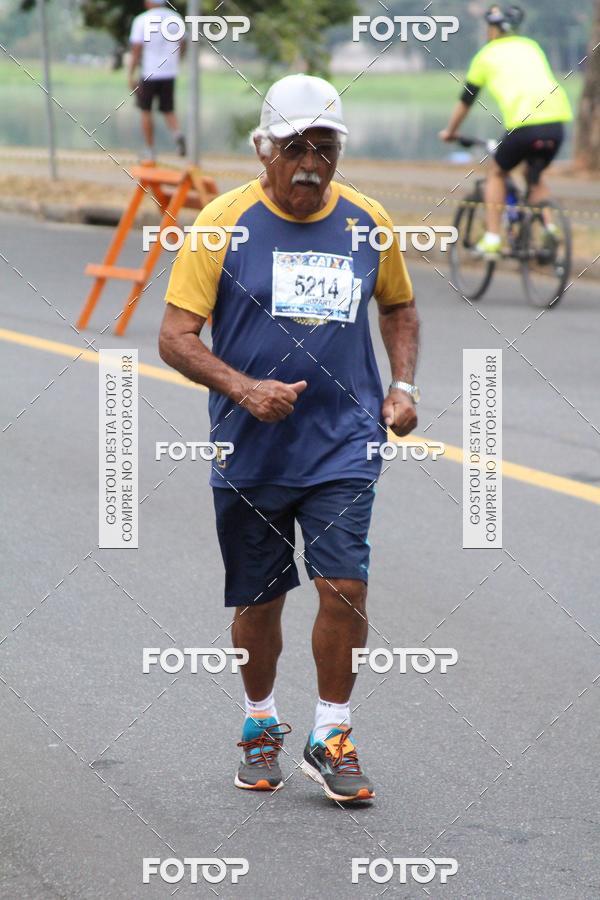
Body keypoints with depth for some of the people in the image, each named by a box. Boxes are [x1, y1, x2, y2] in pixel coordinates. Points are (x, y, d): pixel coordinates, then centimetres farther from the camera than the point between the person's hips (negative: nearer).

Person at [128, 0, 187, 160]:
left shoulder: (142, 20, -8)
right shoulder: (176, 18, 5)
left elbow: (136, 50, -11)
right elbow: (182, 46, 14)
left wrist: (131, 75, -9)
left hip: (149, 71, -3)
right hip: (170, 72, 3)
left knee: (146, 110, 12)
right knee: (168, 111, 12)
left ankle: (149, 149, 14)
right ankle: (178, 134, -18)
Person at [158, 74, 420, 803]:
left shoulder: (367, 221, 3)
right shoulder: (224, 222, -6)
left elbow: (398, 306, 22)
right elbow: (175, 338, -8)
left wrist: (402, 383, 5)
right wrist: (244, 388, -22)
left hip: (343, 447, 1)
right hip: (250, 450, -1)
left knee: (344, 589, -11)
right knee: (259, 600, 10)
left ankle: (330, 739, 6)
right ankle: (261, 727, 33)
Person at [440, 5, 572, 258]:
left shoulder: (486, 55, 15)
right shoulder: (532, 47, 27)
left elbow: (465, 101, 21)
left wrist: (449, 132, 36)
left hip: (524, 123, -4)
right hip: (556, 122, 4)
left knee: (497, 173, 21)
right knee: (535, 174, 29)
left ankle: (491, 239, 13)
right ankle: (548, 228, 10)